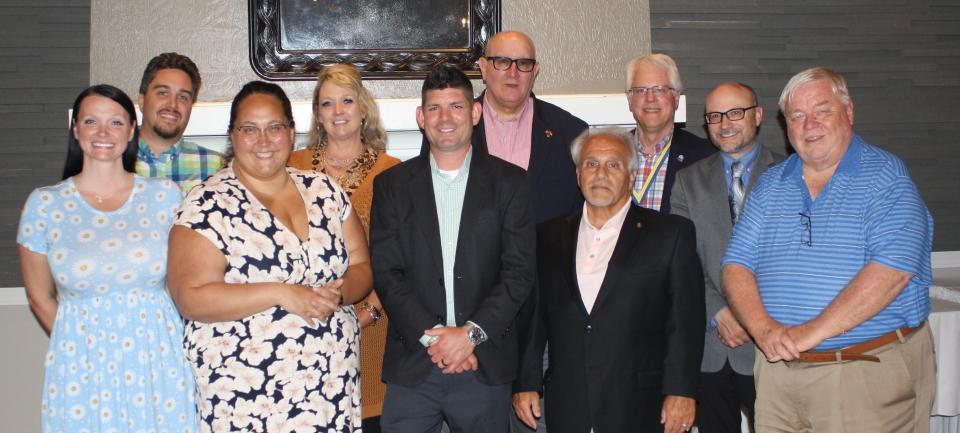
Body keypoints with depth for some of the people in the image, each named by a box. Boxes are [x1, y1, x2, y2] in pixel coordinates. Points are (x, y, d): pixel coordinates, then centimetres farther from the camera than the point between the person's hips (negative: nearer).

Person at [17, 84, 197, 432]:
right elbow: (40, 298, 7)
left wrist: (146, 340, 3)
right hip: (81, 370, 0)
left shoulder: (165, 195, 1)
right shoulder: (44, 204, 0)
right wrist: (81, 343, 8)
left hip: (159, 362, 1)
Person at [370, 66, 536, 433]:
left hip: (486, 367, 0)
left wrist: (471, 333, -11)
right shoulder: (391, 185, 6)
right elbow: (386, 273, 0)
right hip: (411, 366, 1)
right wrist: (431, 335, -10)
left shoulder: (509, 182, 4)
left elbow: (519, 272, -2)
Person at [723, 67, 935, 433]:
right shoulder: (770, 186, 10)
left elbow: (893, 269, -17)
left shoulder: (885, 175, -5)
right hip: (779, 371, 4)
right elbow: (736, 266, 4)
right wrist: (764, 329, -15)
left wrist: (812, 332, -19)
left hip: (870, 373, -4)